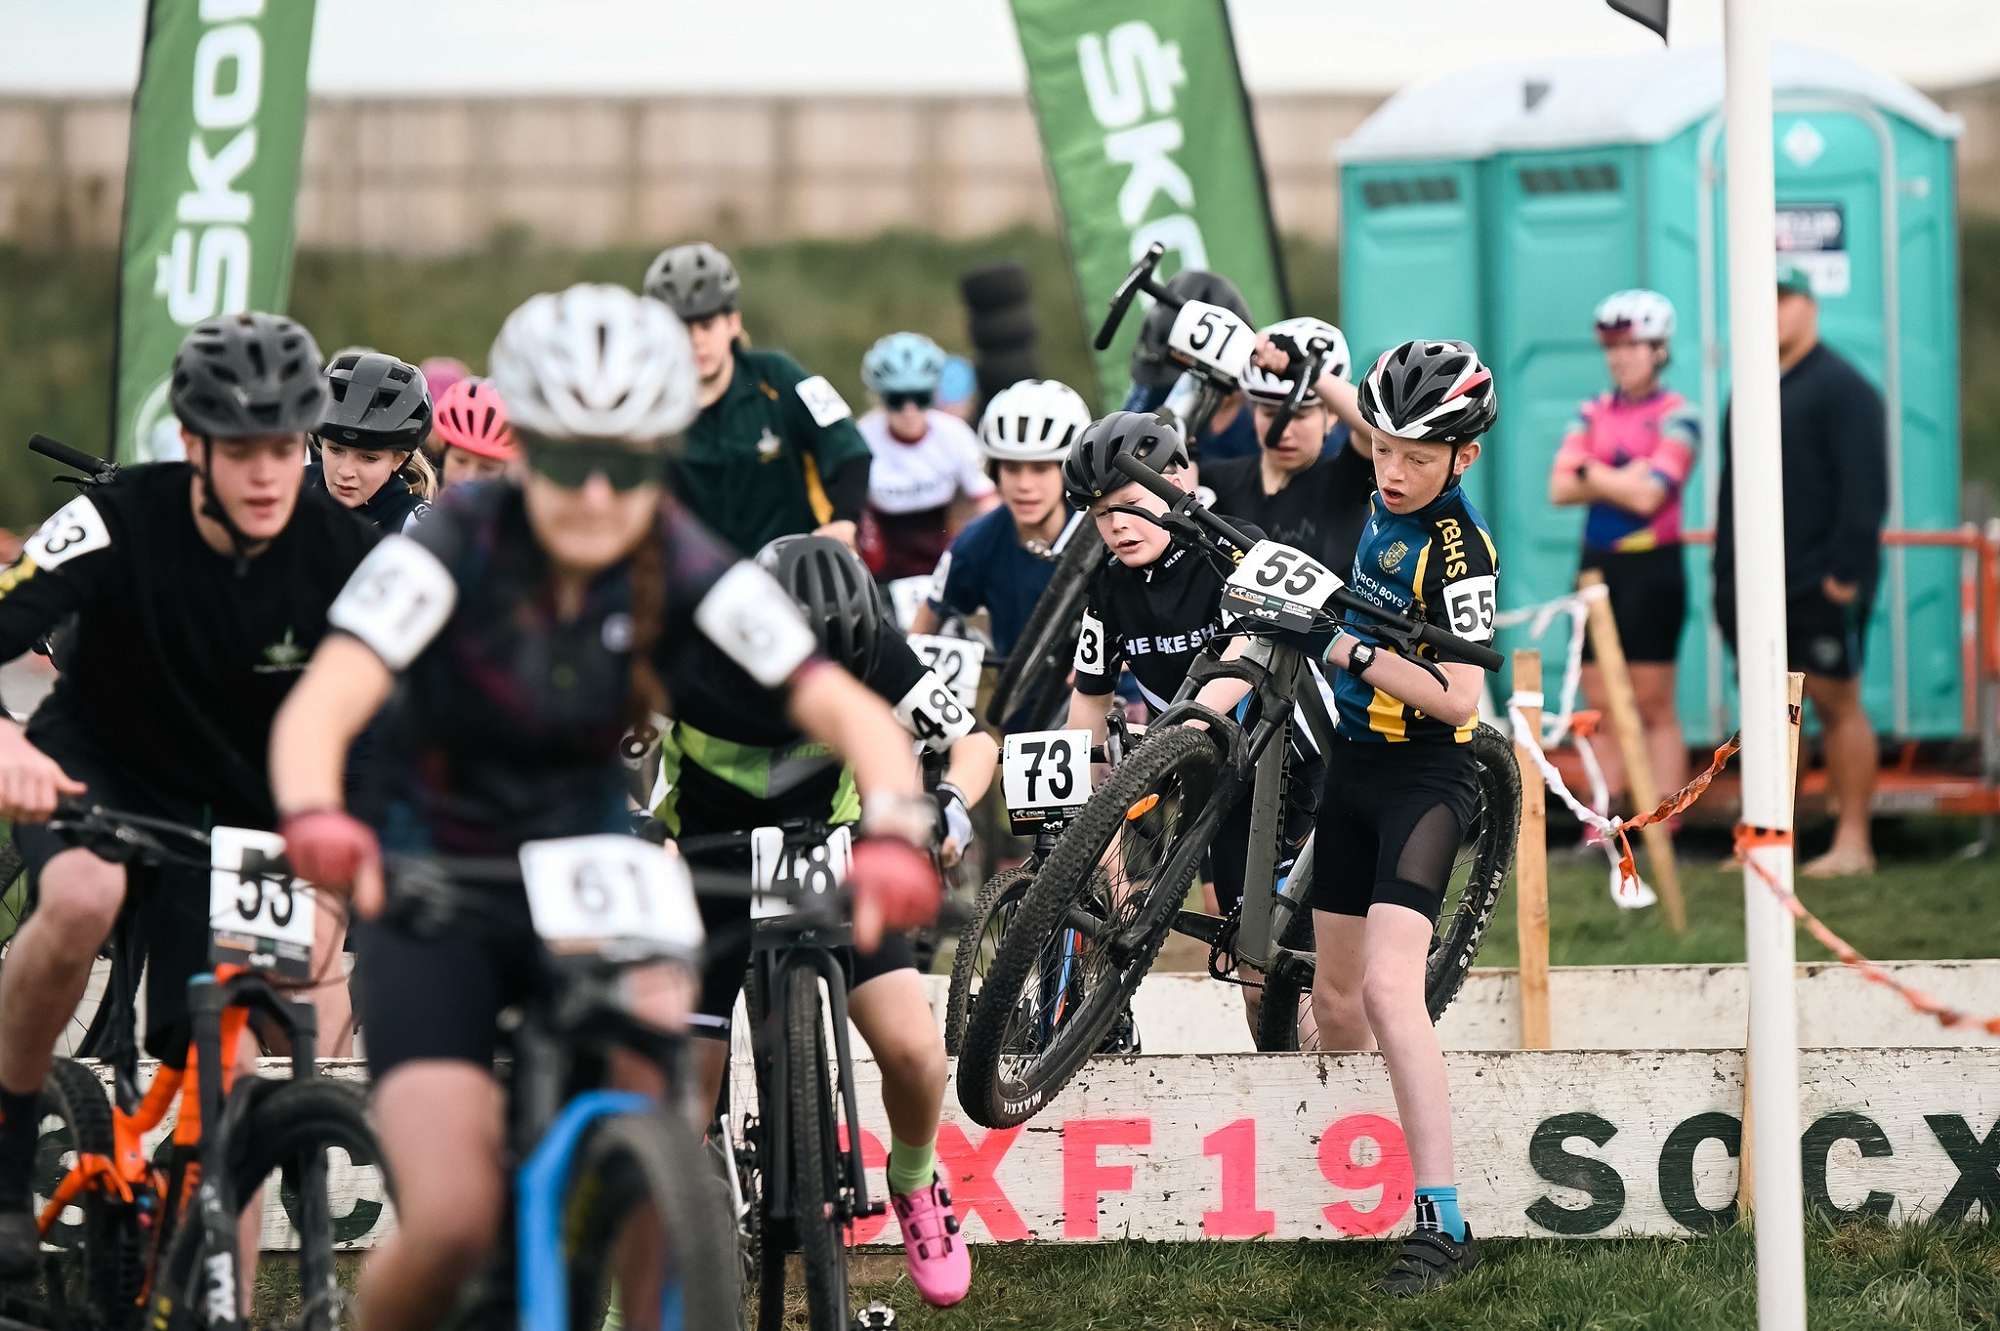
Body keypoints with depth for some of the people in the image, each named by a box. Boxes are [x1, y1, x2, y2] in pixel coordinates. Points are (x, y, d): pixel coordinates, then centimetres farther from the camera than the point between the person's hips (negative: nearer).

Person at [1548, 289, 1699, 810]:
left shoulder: (1676, 416, -6)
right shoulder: (1593, 412, 11)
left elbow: (1648, 494, -17)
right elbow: (1560, 488, 0)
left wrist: (1591, 472, -6)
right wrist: (1621, 479, -11)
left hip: (1652, 569, -5)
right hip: (1598, 565, 5)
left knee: (1654, 706, -2)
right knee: (1600, 704, 6)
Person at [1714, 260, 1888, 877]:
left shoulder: (1842, 388, -7)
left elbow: (1864, 490, -14)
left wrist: (1846, 570, -20)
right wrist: (1724, 573, 15)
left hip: (1819, 588, -8)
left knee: (1837, 703, -4)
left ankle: (1852, 843, -1)